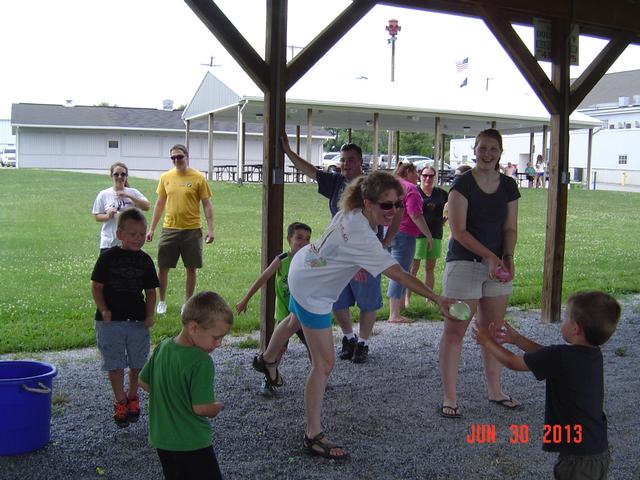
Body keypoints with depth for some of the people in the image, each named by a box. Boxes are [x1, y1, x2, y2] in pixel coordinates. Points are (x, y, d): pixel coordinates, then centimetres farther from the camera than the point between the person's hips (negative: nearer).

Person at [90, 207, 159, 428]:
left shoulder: (145, 260, 4)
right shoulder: (109, 257, -5)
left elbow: (150, 291, 9)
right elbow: (96, 286, -2)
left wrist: (149, 315, -3)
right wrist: (103, 310, -13)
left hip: (138, 321, 3)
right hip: (111, 321, -2)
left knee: (137, 363, 10)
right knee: (115, 364, 4)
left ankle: (132, 396, 32)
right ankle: (120, 401, 20)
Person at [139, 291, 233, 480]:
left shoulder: (163, 347, -2)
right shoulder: (201, 362, -25)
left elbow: (143, 382, 10)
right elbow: (201, 408, -23)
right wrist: (218, 407, -4)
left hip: (161, 438, 8)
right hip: (191, 444, -8)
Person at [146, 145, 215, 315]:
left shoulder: (198, 178, -3)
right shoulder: (165, 177, 5)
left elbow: (206, 204, -2)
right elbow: (160, 204, 12)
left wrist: (210, 229, -10)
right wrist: (151, 228, 11)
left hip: (192, 230, -2)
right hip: (169, 229, 2)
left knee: (191, 268, 6)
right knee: (162, 267, 5)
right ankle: (162, 301, 23)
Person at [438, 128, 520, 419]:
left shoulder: (508, 186, 6)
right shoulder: (462, 184, -10)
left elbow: (510, 227, 9)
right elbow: (458, 230, -15)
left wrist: (507, 258, -8)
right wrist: (490, 256, -22)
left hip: (497, 265, 6)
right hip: (464, 263, -5)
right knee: (455, 330, -1)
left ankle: (495, 390, 29)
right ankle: (449, 398, 6)